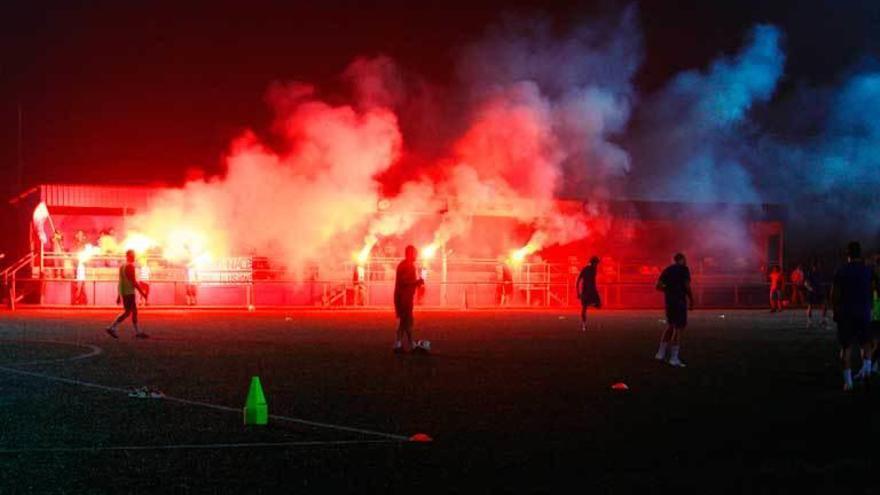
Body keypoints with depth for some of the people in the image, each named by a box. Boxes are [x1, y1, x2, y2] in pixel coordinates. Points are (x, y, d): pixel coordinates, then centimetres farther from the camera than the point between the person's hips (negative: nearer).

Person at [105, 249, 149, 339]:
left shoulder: (122, 266, 15)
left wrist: (119, 295, 21)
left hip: (123, 292, 10)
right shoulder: (130, 266, -14)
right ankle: (112, 328, -11)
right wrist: (142, 292, -13)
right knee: (127, 312, -7)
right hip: (129, 292, -10)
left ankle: (137, 332, 13)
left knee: (134, 311, 12)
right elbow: (134, 282, -18)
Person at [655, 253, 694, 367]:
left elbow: (658, 286, 9)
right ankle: (674, 358, -8)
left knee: (670, 326, 20)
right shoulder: (684, 269, -6)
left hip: (669, 300, 7)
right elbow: (687, 286, -14)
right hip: (680, 300, -7)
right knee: (678, 328, -5)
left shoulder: (667, 270, 12)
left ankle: (661, 353, 19)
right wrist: (691, 300, -5)